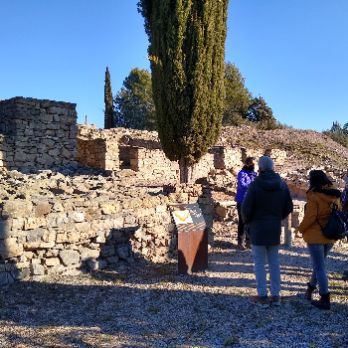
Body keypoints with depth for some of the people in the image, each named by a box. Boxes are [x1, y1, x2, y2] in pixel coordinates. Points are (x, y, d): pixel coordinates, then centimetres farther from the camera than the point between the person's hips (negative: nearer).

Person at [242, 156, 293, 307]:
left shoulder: (255, 185, -16)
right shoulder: (282, 185, 0)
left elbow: (246, 208, -15)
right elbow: (288, 207, 5)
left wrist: (247, 221, 4)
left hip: (258, 228, -5)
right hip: (275, 229, 5)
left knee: (259, 263, 4)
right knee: (274, 262, 14)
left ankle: (262, 296, 9)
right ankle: (275, 296, 19)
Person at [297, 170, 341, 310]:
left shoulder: (314, 196, -17)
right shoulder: (334, 195, 4)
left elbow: (310, 217, -18)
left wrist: (301, 228, -3)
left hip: (316, 236, -7)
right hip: (330, 236, 7)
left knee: (320, 267, 1)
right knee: (320, 264, 20)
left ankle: (325, 300, 5)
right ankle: (309, 291, 35)